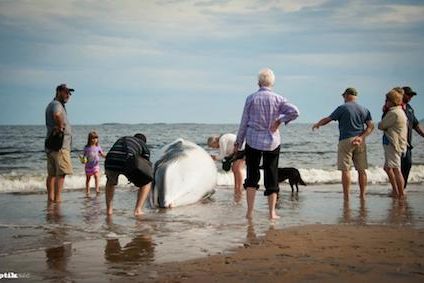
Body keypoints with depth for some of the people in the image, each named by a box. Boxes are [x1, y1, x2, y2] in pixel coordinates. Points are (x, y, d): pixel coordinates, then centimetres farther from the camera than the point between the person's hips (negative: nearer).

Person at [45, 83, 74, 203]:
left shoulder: (51, 105, 21)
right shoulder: (56, 104, -12)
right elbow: (57, 115, -35)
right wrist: (60, 127, -20)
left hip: (51, 144, 11)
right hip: (60, 144, -11)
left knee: (52, 173, 12)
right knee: (61, 173, -12)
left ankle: (50, 197, 15)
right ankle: (57, 198, -16)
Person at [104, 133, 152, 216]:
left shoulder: (121, 140, 40)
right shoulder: (144, 146, 27)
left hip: (110, 163, 4)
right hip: (126, 162, -4)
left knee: (110, 181, 39)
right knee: (146, 183, 21)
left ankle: (109, 209, 30)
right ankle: (138, 210, 9)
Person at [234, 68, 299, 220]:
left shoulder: (251, 98, -4)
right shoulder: (278, 99, -3)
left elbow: (244, 122, -1)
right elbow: (294, 112, -16)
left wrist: (238, 142, 8)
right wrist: (279, 121, -3)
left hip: (253, 141, 0)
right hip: (272, 142, 1)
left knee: (252, 175, 8)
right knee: (272, 176, 9)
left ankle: (250, 212, 4)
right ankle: (272, 212, 8)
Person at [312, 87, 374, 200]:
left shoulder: (342, 108, -3)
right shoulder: (364, 110, 11)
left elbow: (327, 119, 3)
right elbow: (370, 126, 2)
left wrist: (317, 124, 20)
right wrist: (361, 137, -6)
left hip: (345, 141, -4)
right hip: (360, 142, 5)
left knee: (345, 169, -3)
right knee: (361, 169, 9)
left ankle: (346, 196, -5)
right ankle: (362, 195, 10)